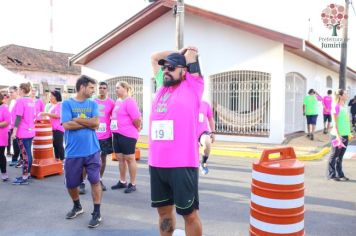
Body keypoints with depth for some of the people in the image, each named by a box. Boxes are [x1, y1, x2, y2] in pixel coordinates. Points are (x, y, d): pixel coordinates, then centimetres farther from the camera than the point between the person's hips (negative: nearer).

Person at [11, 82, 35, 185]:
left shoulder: (20, 101, -13)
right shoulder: (32, 101, 11)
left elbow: (18, 117, -18)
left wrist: (14, 131, -16)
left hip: (22, 132, -8)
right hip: (30, 131, 8)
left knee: (25, 154, -5)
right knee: (28, 153, 13)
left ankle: (24, 178, 0)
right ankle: (27, 174, 21)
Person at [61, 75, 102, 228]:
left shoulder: (93, 104, 6)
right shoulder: (67, 104, -1)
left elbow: (96, 122, -9)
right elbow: (67, 125, -13)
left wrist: (76, 119, -10)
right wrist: (88, 123, -10)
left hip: (92, 150, 1)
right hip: (73, 152, -1)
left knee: (95, 181, 0)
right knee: (70, 184, 11)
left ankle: (97, 213, 13)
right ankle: (77, 206, 37)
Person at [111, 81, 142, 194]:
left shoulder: (129, 101, -14)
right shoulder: (117, 101, 14)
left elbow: (137, 118, -19)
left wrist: (137, 128, -5)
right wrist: (115, 128, 16)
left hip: (127, 135, -9)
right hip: (117, 134, 9)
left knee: (129, 159, 0)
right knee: (120, 158, 14)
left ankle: (132, 184, 9)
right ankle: (122, 182, 26)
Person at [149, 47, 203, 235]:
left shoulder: (192, 87, 0)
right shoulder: (162, 87, 14)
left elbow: (192, 53, 3)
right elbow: (154, 57, 24)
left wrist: (187, 52, 23)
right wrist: (177, 51, 26)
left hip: (182, 165, -5)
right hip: (156, 164, 6)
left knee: (189, 213, 5)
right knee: (163, 209, 18)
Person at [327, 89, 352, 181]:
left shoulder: (345, 107, 12)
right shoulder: (336, 107, -13)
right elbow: (335, 123, -16)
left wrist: (349, 133, 18)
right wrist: (338, 136, -19)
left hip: (345, 135, 8)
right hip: (337, 135, -8)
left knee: (340, 156, 13)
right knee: (334, 155, 1)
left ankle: (340, 174, 21)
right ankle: (331, 175, 9)